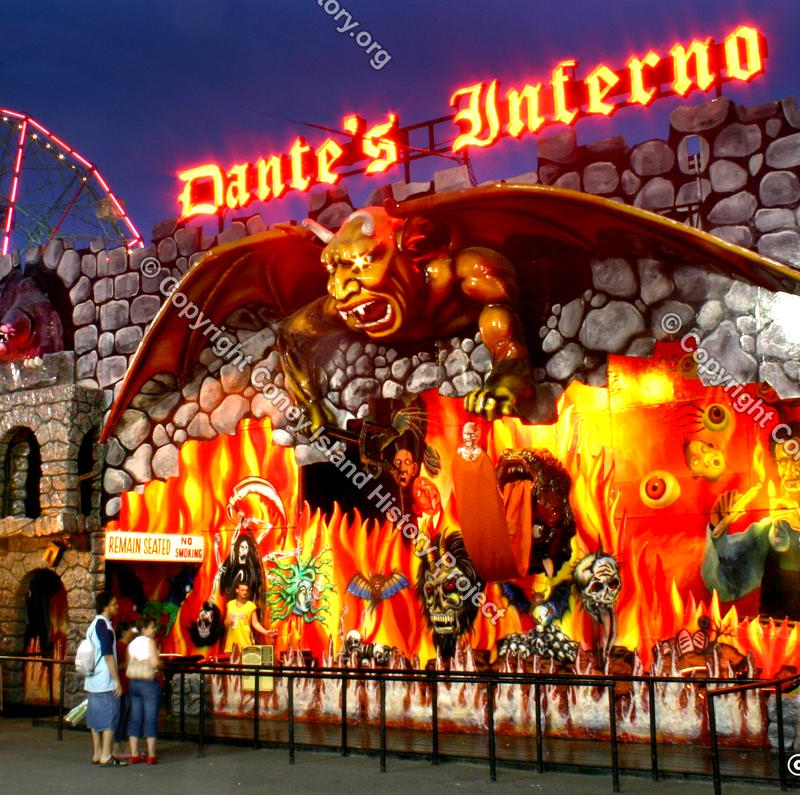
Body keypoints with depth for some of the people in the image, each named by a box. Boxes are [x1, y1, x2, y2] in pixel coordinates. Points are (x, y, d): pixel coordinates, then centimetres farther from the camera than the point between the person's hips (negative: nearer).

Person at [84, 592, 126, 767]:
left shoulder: (93, 625, 14)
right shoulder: (104, 626, -15)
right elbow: (108, 655, -19)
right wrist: (117, 680, -17)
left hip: (94, 680, 9)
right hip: (106, 681, -9)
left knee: (96, 718, 11)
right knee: (110, 718, -5)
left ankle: (97, 753, 16)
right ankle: (106, 756, -3)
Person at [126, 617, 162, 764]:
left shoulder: (132, 643, 10)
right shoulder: (150, 641, -10)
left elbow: (128, 665, 10)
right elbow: (155, 663, -19)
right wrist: (161, 661, 2)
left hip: (133, 682, 7)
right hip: (149, 682, -7)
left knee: (135, 719, 9)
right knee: (151, 719, -1)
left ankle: (134, 755, 11)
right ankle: (151, 755, 1)